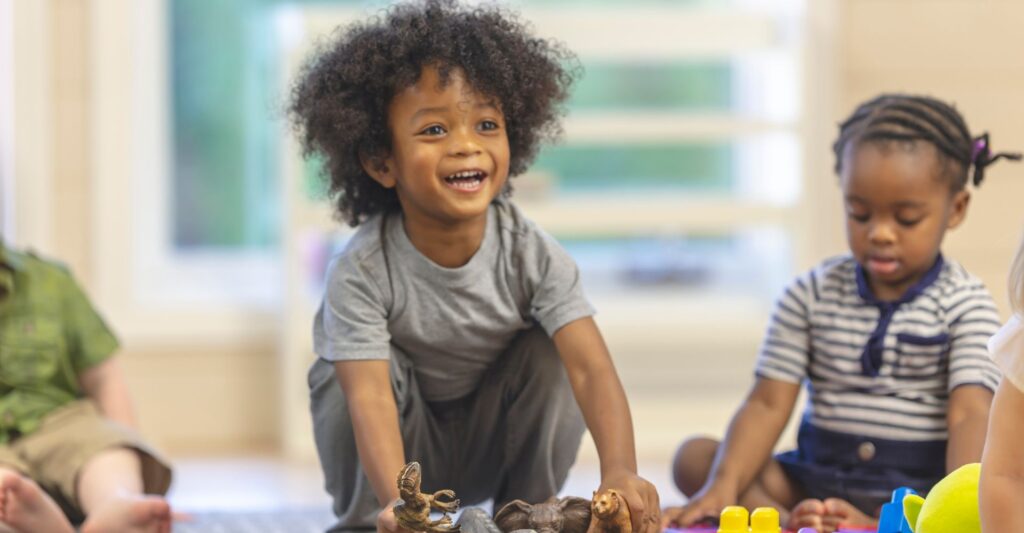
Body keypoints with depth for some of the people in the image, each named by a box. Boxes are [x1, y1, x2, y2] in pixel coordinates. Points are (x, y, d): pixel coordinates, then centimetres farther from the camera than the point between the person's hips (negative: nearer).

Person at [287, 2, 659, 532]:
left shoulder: (532, 255, -21)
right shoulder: (361, 272, -28)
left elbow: (592, 369, -32)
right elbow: (369, 395, -39)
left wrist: (620, 471, -52)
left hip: (491, 447, 2)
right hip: (402, 445, -2)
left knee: (550, 351, -22)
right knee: (360, 368, -30)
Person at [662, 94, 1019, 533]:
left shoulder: (965, 304, -2)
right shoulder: (810, 295, 5)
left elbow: (969, 415, -13)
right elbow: (768, 403, -1)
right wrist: (723, 488, -19)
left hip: (919, 490, -3)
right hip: (815, 481, 3)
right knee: (695, 458, -13)